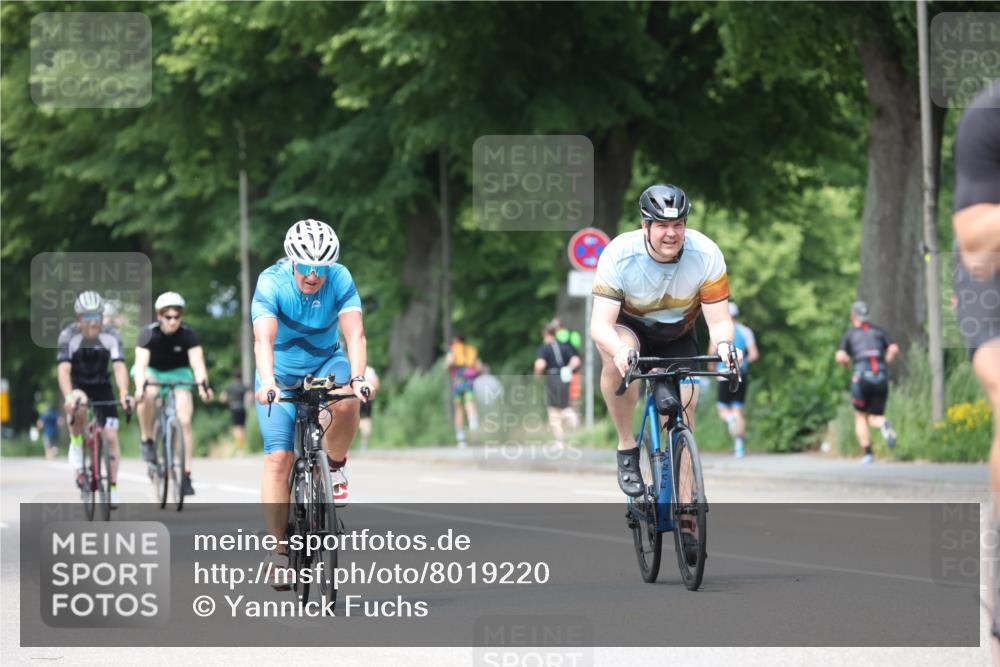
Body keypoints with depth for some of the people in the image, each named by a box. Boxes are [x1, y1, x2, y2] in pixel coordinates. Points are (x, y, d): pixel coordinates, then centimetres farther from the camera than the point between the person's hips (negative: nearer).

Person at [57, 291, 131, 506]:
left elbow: (119, 367, -29)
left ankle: (113, 487, 6)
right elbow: (63, 369, -33)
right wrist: (69, 396, -51)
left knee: (111, 436, -8)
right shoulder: (68, 335, -24)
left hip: (102, 386, 2)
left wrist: (124, 393, -47)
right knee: (78, 408, -36)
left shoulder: (111, 335, -21)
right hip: (78, 387, -2)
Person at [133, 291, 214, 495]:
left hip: (178, 372, 1)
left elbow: (197, 361, -34)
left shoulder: (187, 334, -22)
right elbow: (141, 363, -37)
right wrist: (140, 387, -56)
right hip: (152, 371, -1)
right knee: (149, 393, -37)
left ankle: (186, 473, -9)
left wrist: (202, 384, -53)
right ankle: (147, 440, -17)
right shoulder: (149, 334, -26)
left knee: (184, 422, -15)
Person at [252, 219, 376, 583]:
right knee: (279, 457, -15)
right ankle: (278, 550, -8)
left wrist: (358, 377, -50)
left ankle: (335, 468, -6)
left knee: (346, 402, -34)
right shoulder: (271, 283, -25)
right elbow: (264, 339, -38)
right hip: (281, 374, -1)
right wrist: (267, 382, -55)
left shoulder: (340, 280, -21)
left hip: (326, 364, 1)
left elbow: (355, 334, -32)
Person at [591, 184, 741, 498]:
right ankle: (627, 448, -19)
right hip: (629, 326, -2)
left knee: (685, 405, -14)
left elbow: (719, 320, -24)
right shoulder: (619, 255, -31)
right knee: (617, 359, -37)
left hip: (677, 334, 2)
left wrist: (724, 345, -48)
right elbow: (600, 324, -34)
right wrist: (620, 350, -57)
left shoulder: (706, 255, -26)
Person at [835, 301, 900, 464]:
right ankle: (884, 425, -24)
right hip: (881, 376, 2)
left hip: (862, 376, -2)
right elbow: (894, 349, 4)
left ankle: (867, 454, 2)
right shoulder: (879, 331, 20)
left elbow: (840, 357, -2)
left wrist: (846, 363, 20)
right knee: (874, 418, 13)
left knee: (860, 417, 16)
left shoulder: (849, 334, 13)